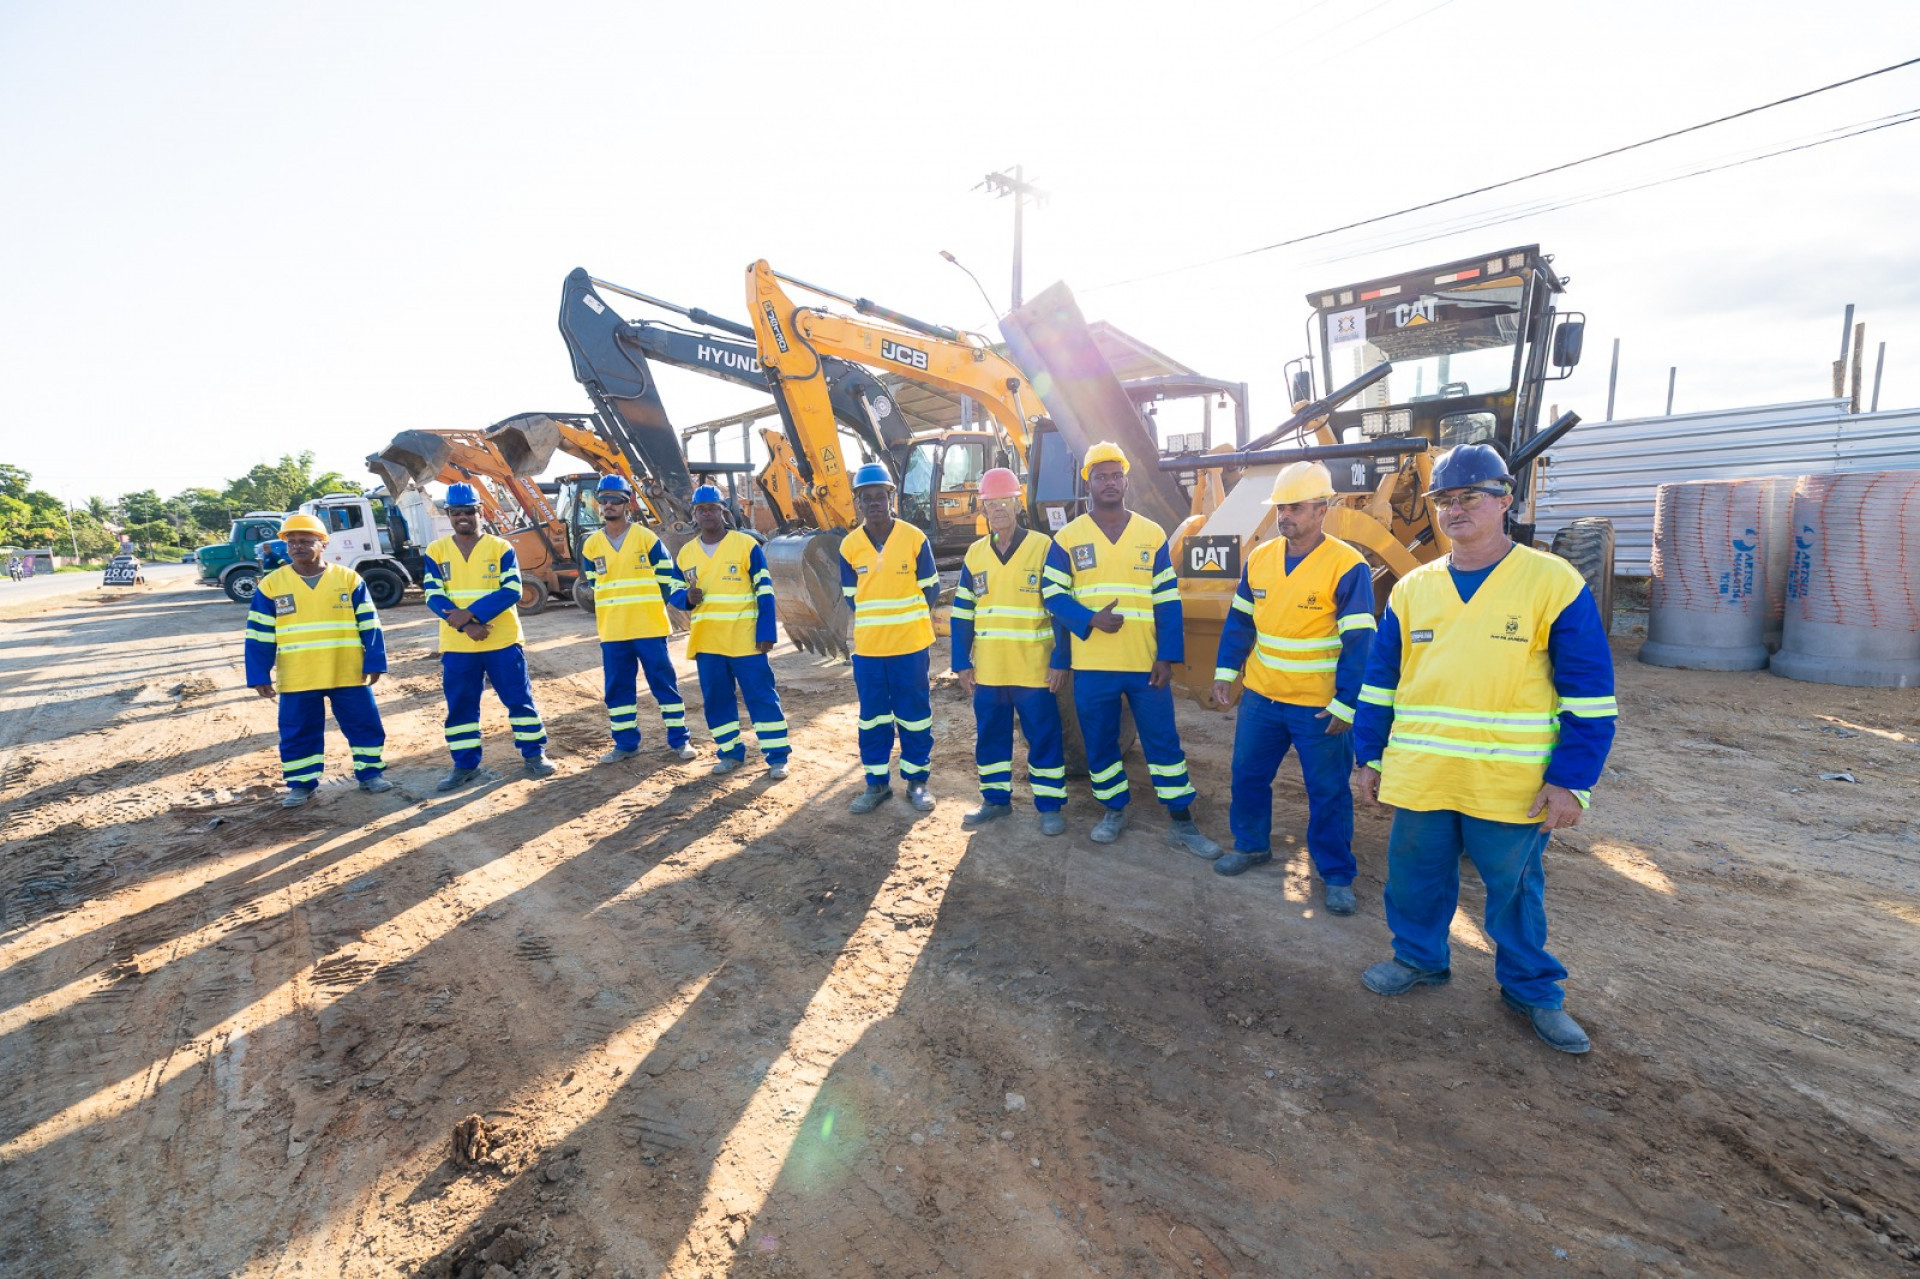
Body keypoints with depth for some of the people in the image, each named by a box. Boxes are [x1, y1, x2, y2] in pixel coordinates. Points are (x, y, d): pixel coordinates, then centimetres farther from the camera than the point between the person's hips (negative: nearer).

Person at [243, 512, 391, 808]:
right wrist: (259, 676, -1)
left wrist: (374, 662, -5)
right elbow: (259, 636, 4)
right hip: (296, 679, 1)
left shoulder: (349, 579, 0)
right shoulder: (270, 585, 2)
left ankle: (370, 773, 21)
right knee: (298, 733, 9)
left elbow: (369, 626, 1)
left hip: (349, 673, 0)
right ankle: (301, 784, 22)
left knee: (365, 724, 6)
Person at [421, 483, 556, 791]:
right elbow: (434, 597, -4)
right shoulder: (436, 552, 5)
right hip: (457, 645, 2)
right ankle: (465, 765, 21)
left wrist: (470, 612, -21)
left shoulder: (501, 547, -1)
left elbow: (512, 591, -11)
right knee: (460, 705, 9)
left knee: (519, 698, 4)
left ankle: (534, 754, 18)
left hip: (503, 641, -2)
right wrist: (465, 625, -19)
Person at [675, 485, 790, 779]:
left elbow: (765, 592, -4)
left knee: (762, 697, -2)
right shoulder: (686, 552, 9)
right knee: (716, 700, 10)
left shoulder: (746, 544, -3)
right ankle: (730, 752, 24)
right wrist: (688, 598, -9)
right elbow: (675, 595, 16)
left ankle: (777, 756, 5)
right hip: (706, 642, 4)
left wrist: (766, 633, -11)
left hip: (746, 640, -4)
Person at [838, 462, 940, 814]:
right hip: (867, 646, 3)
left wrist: (905, 616, 9)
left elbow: (930, 589, 2)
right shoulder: (849, 546, 0)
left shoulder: (914, 538, -7)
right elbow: (852, 597, 10)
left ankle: (917, 781, 22)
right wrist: (877, 620, 9)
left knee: (915, 715, 7)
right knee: (872, 718, 11)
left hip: (910, 644, -2)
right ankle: (877, 782, 24)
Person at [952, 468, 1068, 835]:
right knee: (989, 736, 13)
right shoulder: (975, 554, 8)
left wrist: (1060, 661, -9)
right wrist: (962, 662, 5)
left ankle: (1050, 806, 17)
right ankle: (996, 799, 28)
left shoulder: (1043, 547, -4)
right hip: (987, 669, 4)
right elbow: (962, 613, 10)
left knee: (1044, 737, 4)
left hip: (1035, 668, -4)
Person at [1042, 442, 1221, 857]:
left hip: (1146, 663, 0)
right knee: (1099, 743, 12)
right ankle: (1114, 811, 31)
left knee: (1164, 741, 6)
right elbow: (1052, 593, -1)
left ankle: (1182, 824, 18)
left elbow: (1168, 600, 3)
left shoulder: (1152, 534, 4)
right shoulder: (1068, 537, 2)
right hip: (1091, 665, 0)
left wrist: (1167, 657, -5)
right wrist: (1090, 620, -18)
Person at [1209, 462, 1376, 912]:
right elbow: (1239, 620, 10)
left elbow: (1358, 642, -14)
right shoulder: (1259, 558, 3)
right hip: (1261, 695, 5)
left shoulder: (1347, 566, -14)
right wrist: (1225, 673, 5)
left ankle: (1337, 875, 25)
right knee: (1247, 774, 16)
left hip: (1319, 706, -5)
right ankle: (1251, 845, 37)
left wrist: (1344, 705, -16)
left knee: (1328, 792, 8)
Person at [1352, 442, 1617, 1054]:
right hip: (1418, 778, 3)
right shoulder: (1412, 588, 4)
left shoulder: (1553, 582, -6)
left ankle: (1533, 989, 36)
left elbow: (1589, 695, -5)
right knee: (1415, 879, 16)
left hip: (1514, 786, -3)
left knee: (1516, 890, 15)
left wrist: (1570, 781, -9)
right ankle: (1418, 958, 38)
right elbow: (1380, 681, 9)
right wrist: (1369, 756, 7)